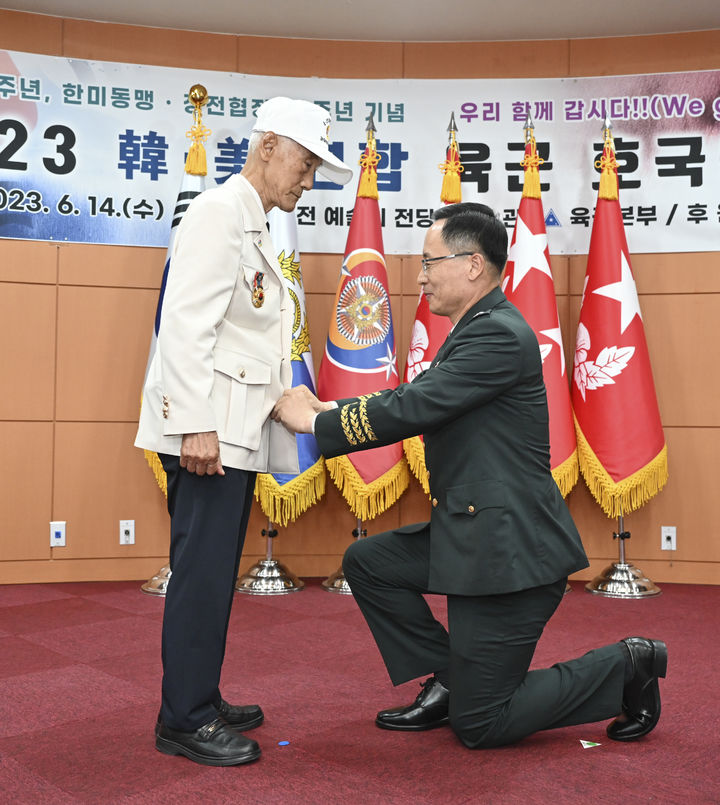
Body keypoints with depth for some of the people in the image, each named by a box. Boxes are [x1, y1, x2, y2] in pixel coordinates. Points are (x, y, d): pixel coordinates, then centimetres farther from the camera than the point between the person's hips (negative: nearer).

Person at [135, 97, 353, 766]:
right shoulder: (220, 211, -9)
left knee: (216, 573, 14)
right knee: (201, 572, -4)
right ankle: (184, 722, 8)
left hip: (234, 433, 10)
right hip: (206, 430, -10)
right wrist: (196, 426, -23)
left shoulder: (254, 227, 21)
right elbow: (186, 323, -18)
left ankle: (201, 703, 26)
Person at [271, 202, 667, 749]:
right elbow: (415, 396, 14)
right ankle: (448, 679, 18)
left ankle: (627, 667, 13)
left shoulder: (498, 333, -20)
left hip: (510, 548, -10)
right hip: (473, 534, 10)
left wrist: (316, 423, -12)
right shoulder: (478, 329, 13)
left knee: (479, 725, 0)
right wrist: (329, 408, 4)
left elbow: (414, 408, -23)